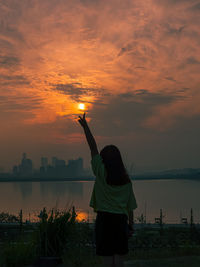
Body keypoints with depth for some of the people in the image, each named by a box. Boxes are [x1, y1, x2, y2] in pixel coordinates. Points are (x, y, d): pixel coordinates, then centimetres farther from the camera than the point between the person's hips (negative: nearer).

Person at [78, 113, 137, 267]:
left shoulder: (102, 173, -5)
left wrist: (85, 126, 6)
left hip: (104, 218, -3)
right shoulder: (126, 180, 5)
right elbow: (130, 206, 6)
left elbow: (93, 148, 0)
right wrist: (131, 225, 16)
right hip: (121, 219, 3)